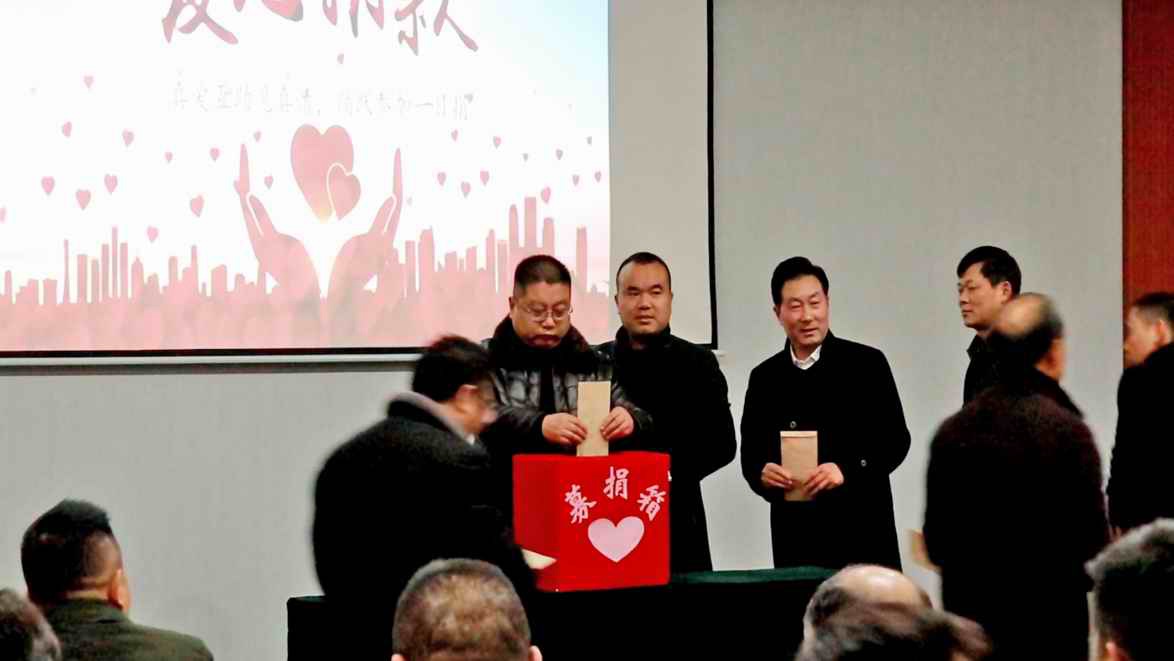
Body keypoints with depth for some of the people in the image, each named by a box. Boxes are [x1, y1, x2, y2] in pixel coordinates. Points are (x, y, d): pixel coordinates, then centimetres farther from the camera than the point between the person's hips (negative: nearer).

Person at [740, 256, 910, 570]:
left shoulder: (867, 364, 2)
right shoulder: (764, 378, 11)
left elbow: (896, 439, -1)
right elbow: (750, 453, 12)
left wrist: (848, 469, -17)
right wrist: (761, 472, -11)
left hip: (862, 533, -2)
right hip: (795, 537, 2)